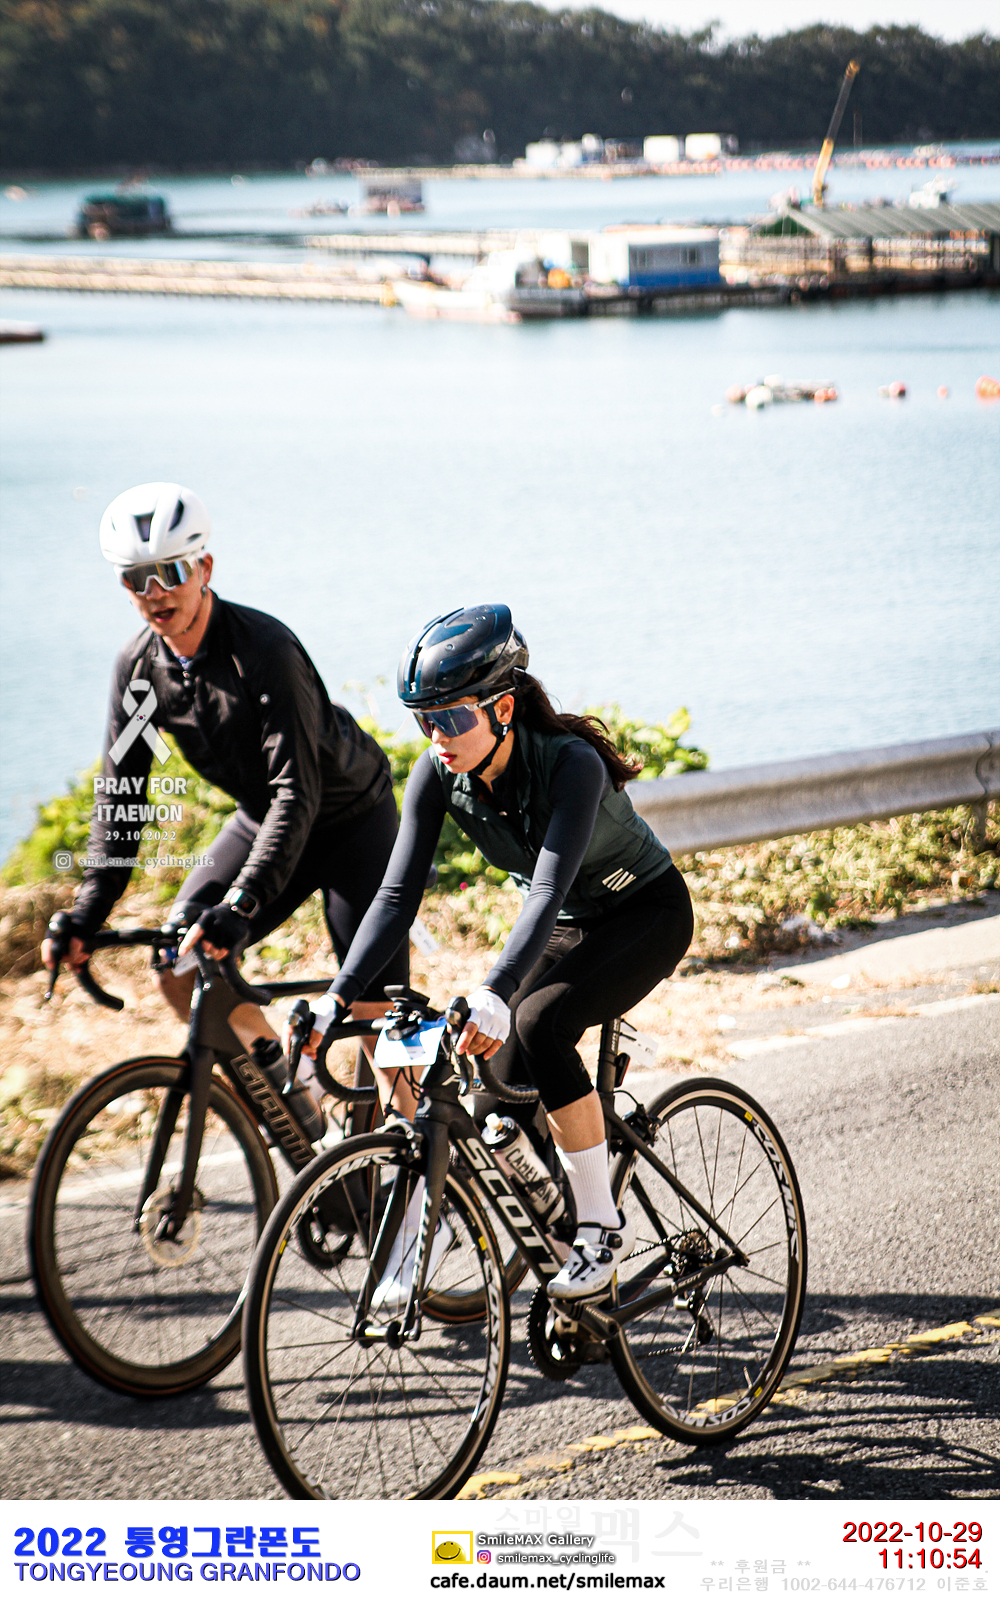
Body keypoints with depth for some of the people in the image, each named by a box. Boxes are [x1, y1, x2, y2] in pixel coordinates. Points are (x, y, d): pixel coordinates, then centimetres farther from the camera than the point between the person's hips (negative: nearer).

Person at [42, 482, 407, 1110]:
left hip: (350, 816, -6)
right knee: (178, 964, -6)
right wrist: (87, 914, -16)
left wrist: (242, 904, -46)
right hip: (262, 817, 6)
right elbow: (121, 792, -6)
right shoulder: (139, 665, -11)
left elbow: (297, 794, -36)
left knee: (374, 1008, -12)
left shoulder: (264, 650, -31)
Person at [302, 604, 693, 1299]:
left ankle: (603, 1227, -17)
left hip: (648, 911, -6)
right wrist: (339, 997, -31)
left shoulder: (570, 763, -33)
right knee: (506, 1085, -10)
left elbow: (549, 889, -43)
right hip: (566, 924, 6)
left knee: (540, 1023, -29)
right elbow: (399, 892, -19)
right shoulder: (438, 775, -17)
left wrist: (494, 996, -57)